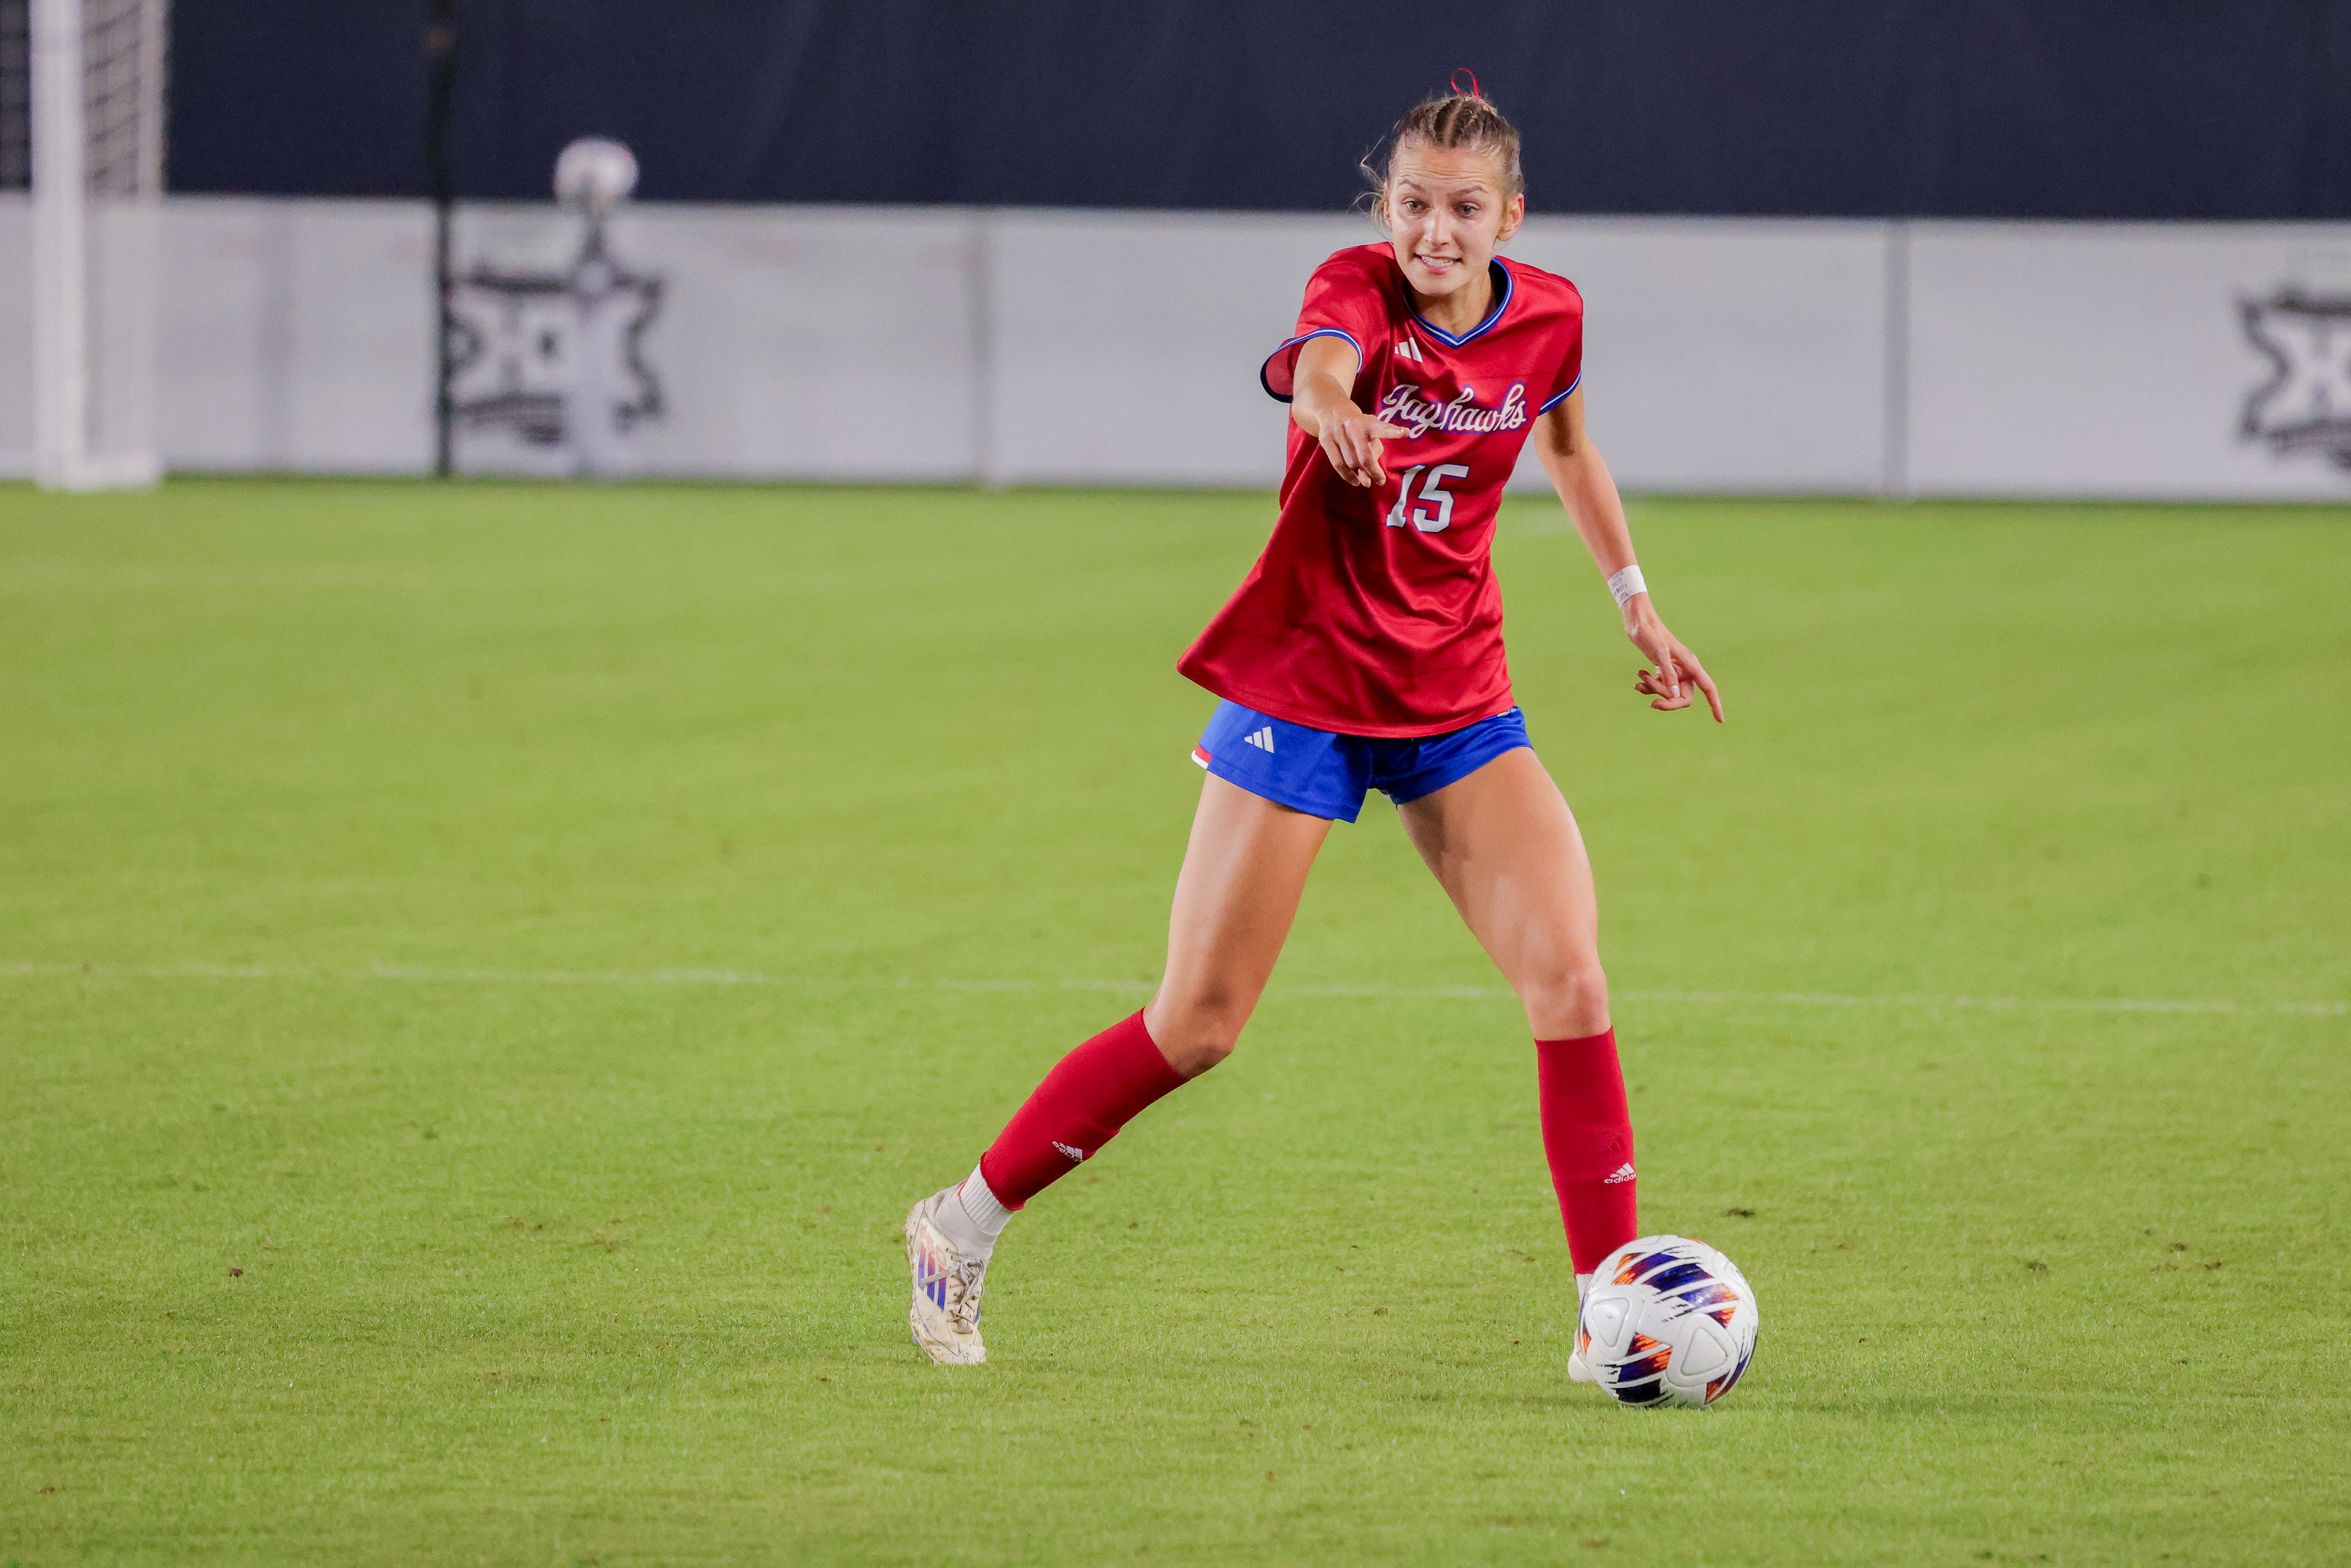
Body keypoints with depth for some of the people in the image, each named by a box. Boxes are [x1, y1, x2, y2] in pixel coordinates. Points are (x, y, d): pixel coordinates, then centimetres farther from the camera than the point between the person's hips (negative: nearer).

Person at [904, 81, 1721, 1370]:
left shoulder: (1547, 317, -1)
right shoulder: (1357, 288, -17)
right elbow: (1319, 360, -43)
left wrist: (1637, 606, 20)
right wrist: (1329, 401, -67)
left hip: (1457, 702, 4)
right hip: (1303, 694, -4)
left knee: (1571, 982, -13)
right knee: (1197, 1026, -1)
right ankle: (965, 1227, 17)